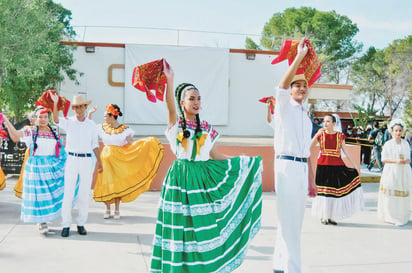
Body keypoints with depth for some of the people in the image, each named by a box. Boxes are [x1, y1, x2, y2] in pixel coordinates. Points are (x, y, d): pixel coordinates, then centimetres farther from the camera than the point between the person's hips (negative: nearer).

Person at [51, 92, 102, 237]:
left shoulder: (91, 125, 8)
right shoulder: (68, 122, 3)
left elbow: (95, 145, 12)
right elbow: (56, 120, -17)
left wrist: (99, 160, 7)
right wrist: (55, 103, -30)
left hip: (87, 160, 2)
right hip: (72, 159, -1)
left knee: (84, 194, 5)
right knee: (68, 193, -2)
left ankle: (81, 223, 15)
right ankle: (66, 225, 5)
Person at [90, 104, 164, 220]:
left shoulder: (124, 129, -5)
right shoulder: (103, 127, 5)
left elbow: (131, 145, -5)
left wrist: (146, 142, -18)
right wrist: (89, 113, 6)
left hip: (118, 160, -3)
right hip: (106, 158, 3)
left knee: (118, 183, 0)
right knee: (106, 183, 3)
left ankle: (117, 210, 11)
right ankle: (107, 209, 15)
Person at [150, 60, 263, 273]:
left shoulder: (206, 128, 11)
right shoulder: (175, 124, 0)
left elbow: (215, 155, 13)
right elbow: (170, 106, -21)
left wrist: (244, 163, 12)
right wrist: (169, 81, -37)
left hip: (202, 178, 3)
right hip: (181, 177, -3)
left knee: (204, 226, 1)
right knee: (181, 223, -1)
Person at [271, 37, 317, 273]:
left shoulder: (307, 118, 21)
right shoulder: (284, 107, 3)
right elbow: (282, 85, -18)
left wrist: (311, 180, 18)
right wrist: (299, 57, -20)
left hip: (302, 169, 8)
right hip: (287, 166, -7)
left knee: (294, 221, 11)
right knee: (289, 221, -9)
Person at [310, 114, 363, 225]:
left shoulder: (340, 135, 6)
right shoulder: (320, 134, 4)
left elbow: (346, 151, 8)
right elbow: (310, 147, -6)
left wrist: (354, 165, 4)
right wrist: (317, 135, -15)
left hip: (337, 165, 1)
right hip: (323, 165, -1)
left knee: (335, 190, 2)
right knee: (324, 191, 0)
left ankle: (331, 216, 12)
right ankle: (323, 216, 11)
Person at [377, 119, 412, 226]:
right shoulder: (388, 144, -2)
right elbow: (383, 159, -3)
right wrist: (396, 161, -15)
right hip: (391, 172, -3)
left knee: (403, 195, 4)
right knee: (391, 195, -5)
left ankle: (402, 216, 15)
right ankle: (391, 217, 4)